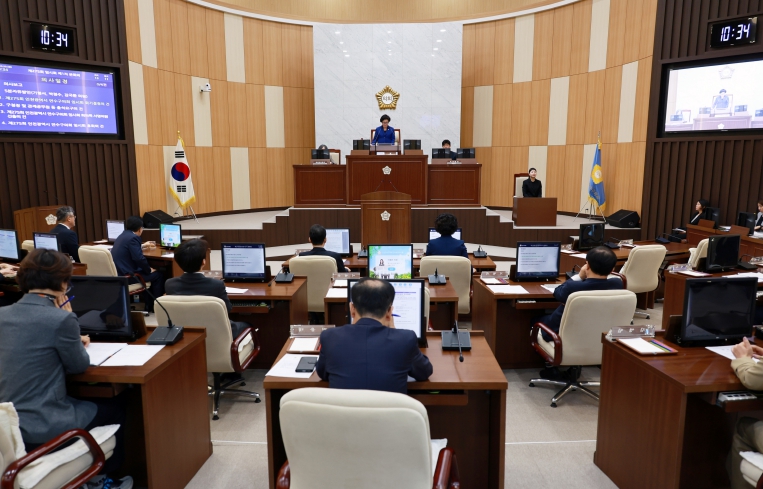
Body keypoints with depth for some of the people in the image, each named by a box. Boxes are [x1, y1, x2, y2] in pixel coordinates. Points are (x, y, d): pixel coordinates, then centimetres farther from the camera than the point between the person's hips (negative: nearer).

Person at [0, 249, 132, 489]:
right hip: (44, 427, -8)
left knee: (85, 399, 29)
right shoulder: (60, 319, -22)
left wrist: (73, 340, 13)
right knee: (116, 408, 17)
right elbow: (79, 365, -6)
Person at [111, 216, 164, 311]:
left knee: (151, 273, 25)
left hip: (119, 272, 10)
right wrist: (149, 270, -8)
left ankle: (149, 305, 27)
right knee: (158, 275, 4)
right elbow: (139, 258, -24)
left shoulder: (123, 235, 13)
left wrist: (142, 245, 50)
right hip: (126, 275, -10)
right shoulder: (133, 237, -17)